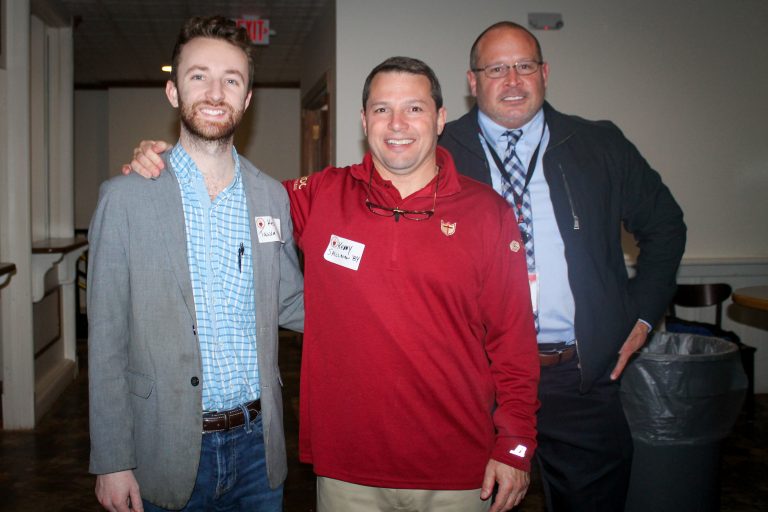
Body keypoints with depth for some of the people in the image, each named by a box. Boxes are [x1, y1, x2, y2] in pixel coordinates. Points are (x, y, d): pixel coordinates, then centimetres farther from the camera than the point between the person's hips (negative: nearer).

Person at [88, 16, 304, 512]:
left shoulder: (273, 196, 3)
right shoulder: (124, 197, -8)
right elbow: (106, 342, -6)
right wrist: (112, 461, -7)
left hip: (257, 443, 3)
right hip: (167, 451, -3)